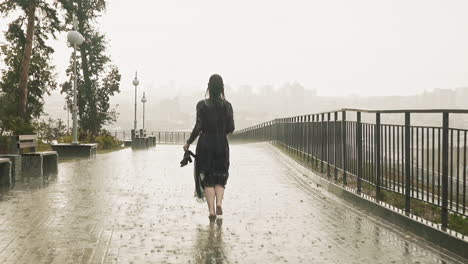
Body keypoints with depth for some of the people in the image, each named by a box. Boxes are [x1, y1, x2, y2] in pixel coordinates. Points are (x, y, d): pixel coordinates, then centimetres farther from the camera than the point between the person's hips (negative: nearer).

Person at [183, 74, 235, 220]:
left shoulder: (202, 105, -7)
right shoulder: (227, 106, -1)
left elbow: (198, 127, -11)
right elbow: (231, 128, -1)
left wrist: (188, 143, 1)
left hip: (205, 144, -1)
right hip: (222, 144, 1)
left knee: (208, 179, 6)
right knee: (220, 178, 13)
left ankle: (211, 210, -1)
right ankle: (219, 203, -11)